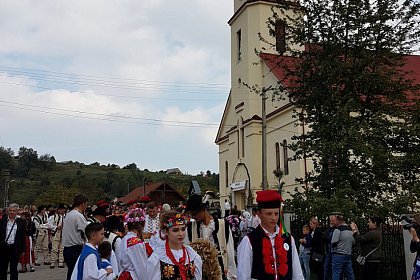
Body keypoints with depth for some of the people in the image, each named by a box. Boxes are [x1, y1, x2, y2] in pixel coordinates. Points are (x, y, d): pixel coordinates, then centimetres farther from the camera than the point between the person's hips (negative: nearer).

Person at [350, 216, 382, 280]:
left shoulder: (372, 233, -18)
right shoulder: (377, 232, 16)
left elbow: (359, 239, -20)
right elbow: (362, 238, 18)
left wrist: (354, 229, -8)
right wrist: (357, 229, 14)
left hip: (371, 261, -11)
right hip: (375, 260, 11)